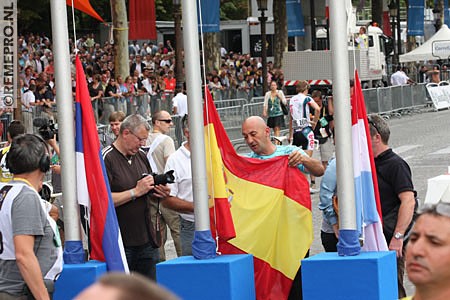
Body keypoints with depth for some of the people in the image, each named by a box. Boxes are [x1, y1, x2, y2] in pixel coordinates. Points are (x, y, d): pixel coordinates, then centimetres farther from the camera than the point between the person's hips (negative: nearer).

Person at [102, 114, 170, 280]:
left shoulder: (141, 156, 14)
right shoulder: (106, 159, -11)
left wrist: (159, 192, 2)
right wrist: (136, 192, -17)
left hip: (147, 239, 7)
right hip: (121, 242, -7)